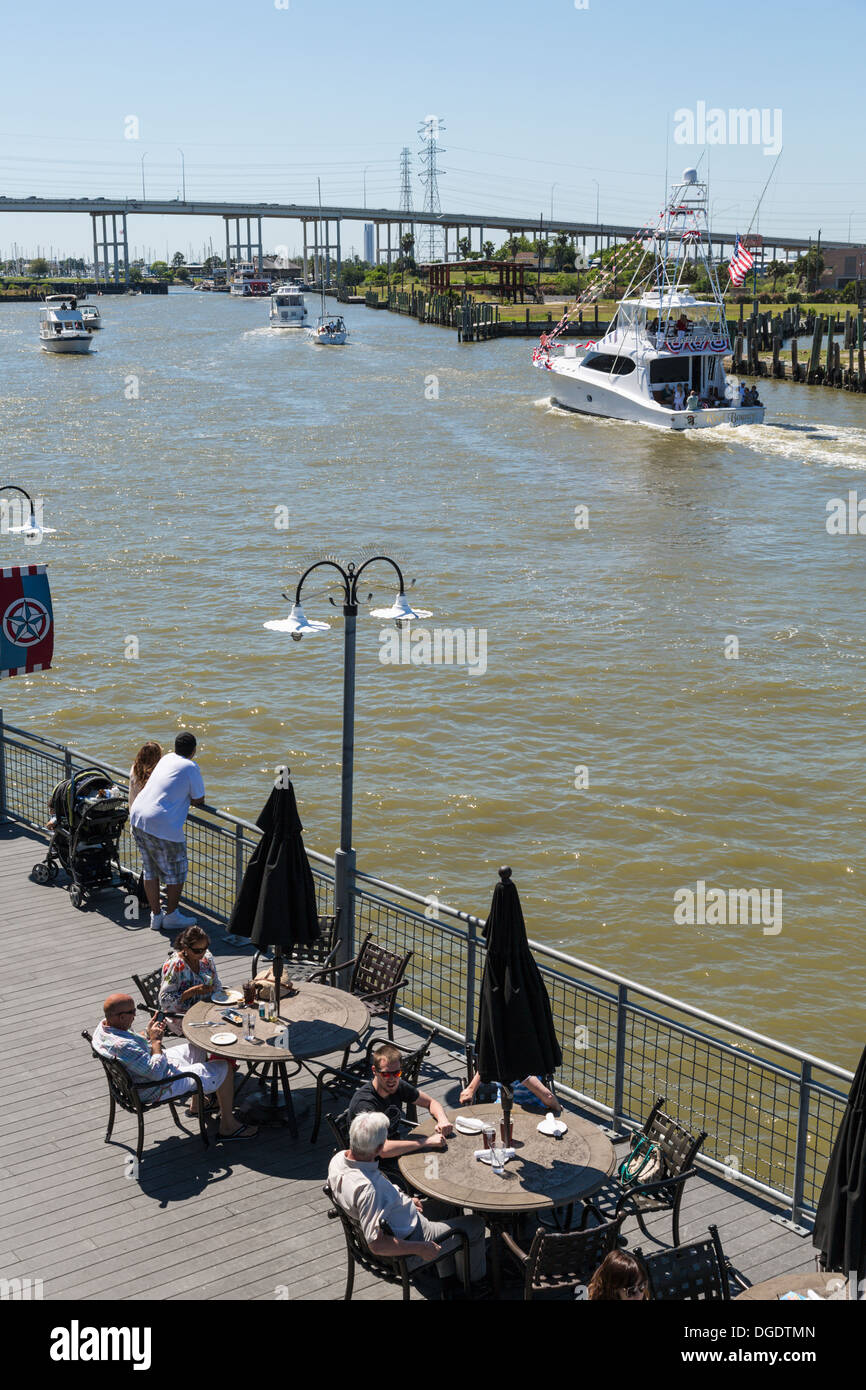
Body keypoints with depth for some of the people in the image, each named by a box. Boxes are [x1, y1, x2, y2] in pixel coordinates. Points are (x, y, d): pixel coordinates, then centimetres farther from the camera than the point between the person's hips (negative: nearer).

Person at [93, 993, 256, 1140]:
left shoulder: (102, 1026, -7)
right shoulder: (122, 1046, -38)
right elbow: (157, 1072, -32)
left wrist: (147, 1032, -2)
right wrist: (155, 1040, -21)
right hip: (157, 1089, -10)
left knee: (197, 1048, 27)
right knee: (224, 1069, -5)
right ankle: (228, 1125, 10)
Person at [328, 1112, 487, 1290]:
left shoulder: (339, 1158, -12)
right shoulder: (366, 1188, -40)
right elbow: (377, 1245, -38)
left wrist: (404, 1200, 13)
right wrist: (421, 1249, -26)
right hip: (406, 1238, -9)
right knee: (476, 1225, 10)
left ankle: (447, 1274, 42)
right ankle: (473, 1281, 36)